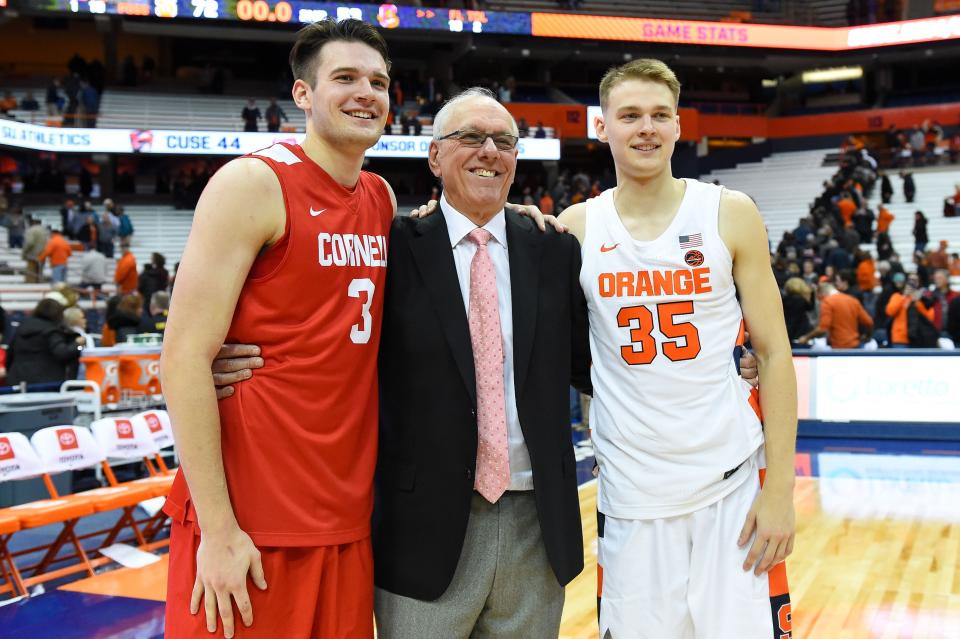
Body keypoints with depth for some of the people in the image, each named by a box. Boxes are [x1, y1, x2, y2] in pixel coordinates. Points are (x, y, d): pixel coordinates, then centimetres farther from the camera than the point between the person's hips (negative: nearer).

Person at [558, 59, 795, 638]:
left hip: (735, 484, -1)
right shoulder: (576, 227, 2)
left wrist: (780, 489, -6)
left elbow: (775, 355, 0)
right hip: (632, 497, 1)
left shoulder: (731, 215, -1)